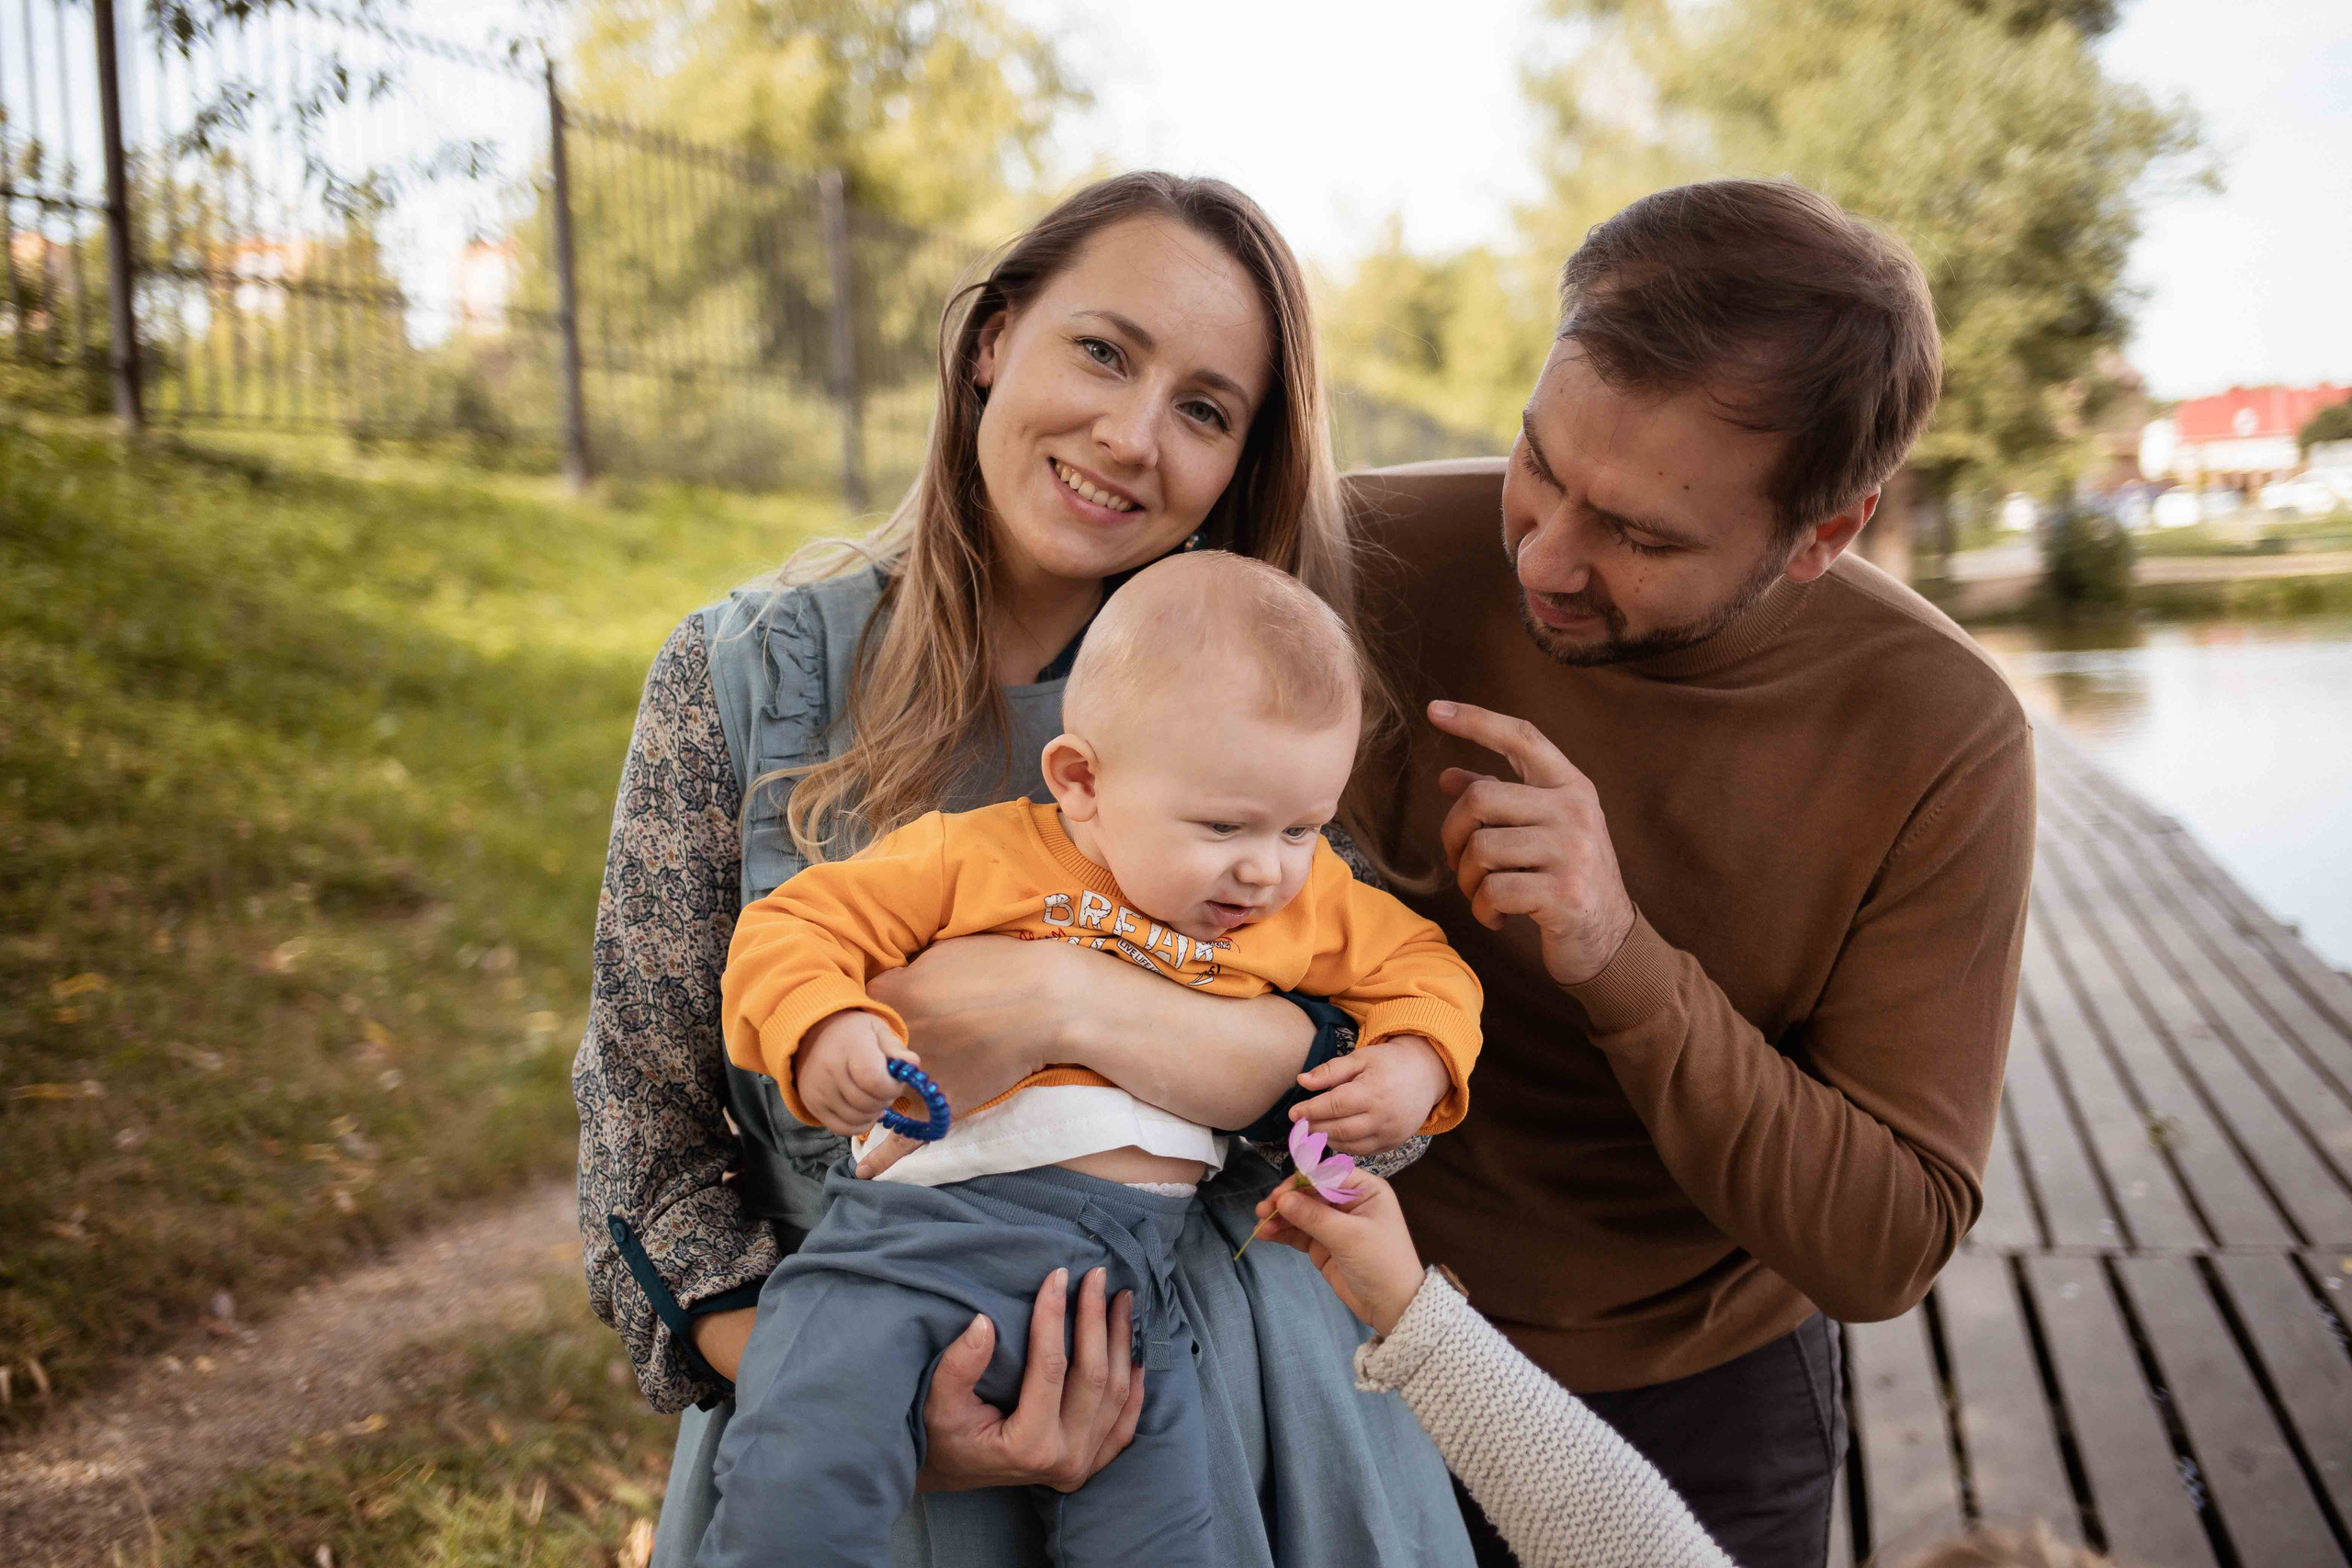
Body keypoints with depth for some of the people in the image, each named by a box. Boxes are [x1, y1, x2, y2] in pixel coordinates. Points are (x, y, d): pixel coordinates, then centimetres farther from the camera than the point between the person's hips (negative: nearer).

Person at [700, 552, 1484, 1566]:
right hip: (918, 1221, -3)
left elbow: (1418, 962, 27)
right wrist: (823, 1034, -17)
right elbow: (798, 926, 4)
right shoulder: (976, 857, 3)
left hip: (1124, 1267, 4)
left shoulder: (1311, 903, 15)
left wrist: (1415, 1068, 5)